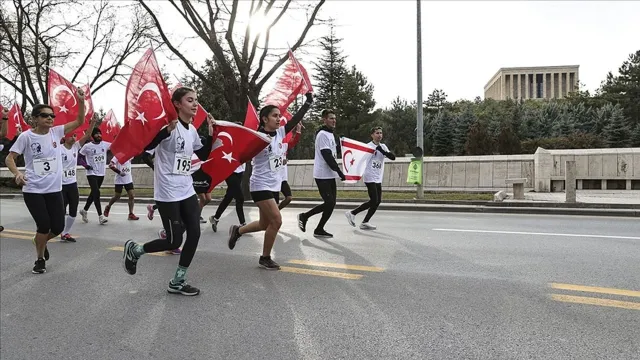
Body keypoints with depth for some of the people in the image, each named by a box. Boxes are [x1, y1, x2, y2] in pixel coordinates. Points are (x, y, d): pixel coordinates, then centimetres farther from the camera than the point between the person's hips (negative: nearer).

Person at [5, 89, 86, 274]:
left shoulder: (56, 132, 2)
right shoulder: (26, 136, -7)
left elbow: (79, 121, 1)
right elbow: (10, 158, -4)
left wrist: (81, 101, -12)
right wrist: (17, 173, -23)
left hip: (54, 189, 4)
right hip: (33, 190, -4)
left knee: (58, 226, 4)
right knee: (44, 225, -6)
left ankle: (41, 241, 40)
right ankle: (40, 259, 19)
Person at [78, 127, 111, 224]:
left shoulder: (105, 144, 1)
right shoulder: (87, 146, -9)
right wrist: (85, 165, -16)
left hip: (101, 173, 5)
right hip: (92, 174, -5)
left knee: (93, 193, 15)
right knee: (96, 193, -13)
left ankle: (84, 210, 34)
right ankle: (100, 216, -12)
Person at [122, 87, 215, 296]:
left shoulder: (192, 130, 11)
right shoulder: (170, 125, -14)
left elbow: (204, 155, 19)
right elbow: (147, 146, -25)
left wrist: (211, 133, 7)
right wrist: (168, 129, -37)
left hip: (187, 191, 8)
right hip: (168, 193, -8)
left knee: (194, 233, 1)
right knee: (174, 241, -4)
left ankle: (177, 283, 14)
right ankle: (134, 250, 24)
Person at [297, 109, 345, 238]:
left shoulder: (330, 134, 18)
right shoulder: (323, 134, -13)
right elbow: (327, 156, -20)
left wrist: (337, 172, 12)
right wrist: (340, 172, -19)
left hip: (330, 175, 9)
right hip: (323, 175, -9)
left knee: (331, 203, 7)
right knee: (329, 203, -9)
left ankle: (319, 230, 15)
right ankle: (304, 216, 7)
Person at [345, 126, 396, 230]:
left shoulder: (383, 147, 10)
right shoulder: (368, 146, -7)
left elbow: (393, 157, -2)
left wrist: (382, 151, -16)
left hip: (378, 179, 7)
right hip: (370, 178, -7)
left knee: (378, 201, 5)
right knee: (374, 201, -12)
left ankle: (365, 222, 12)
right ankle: (352, 213, 1)